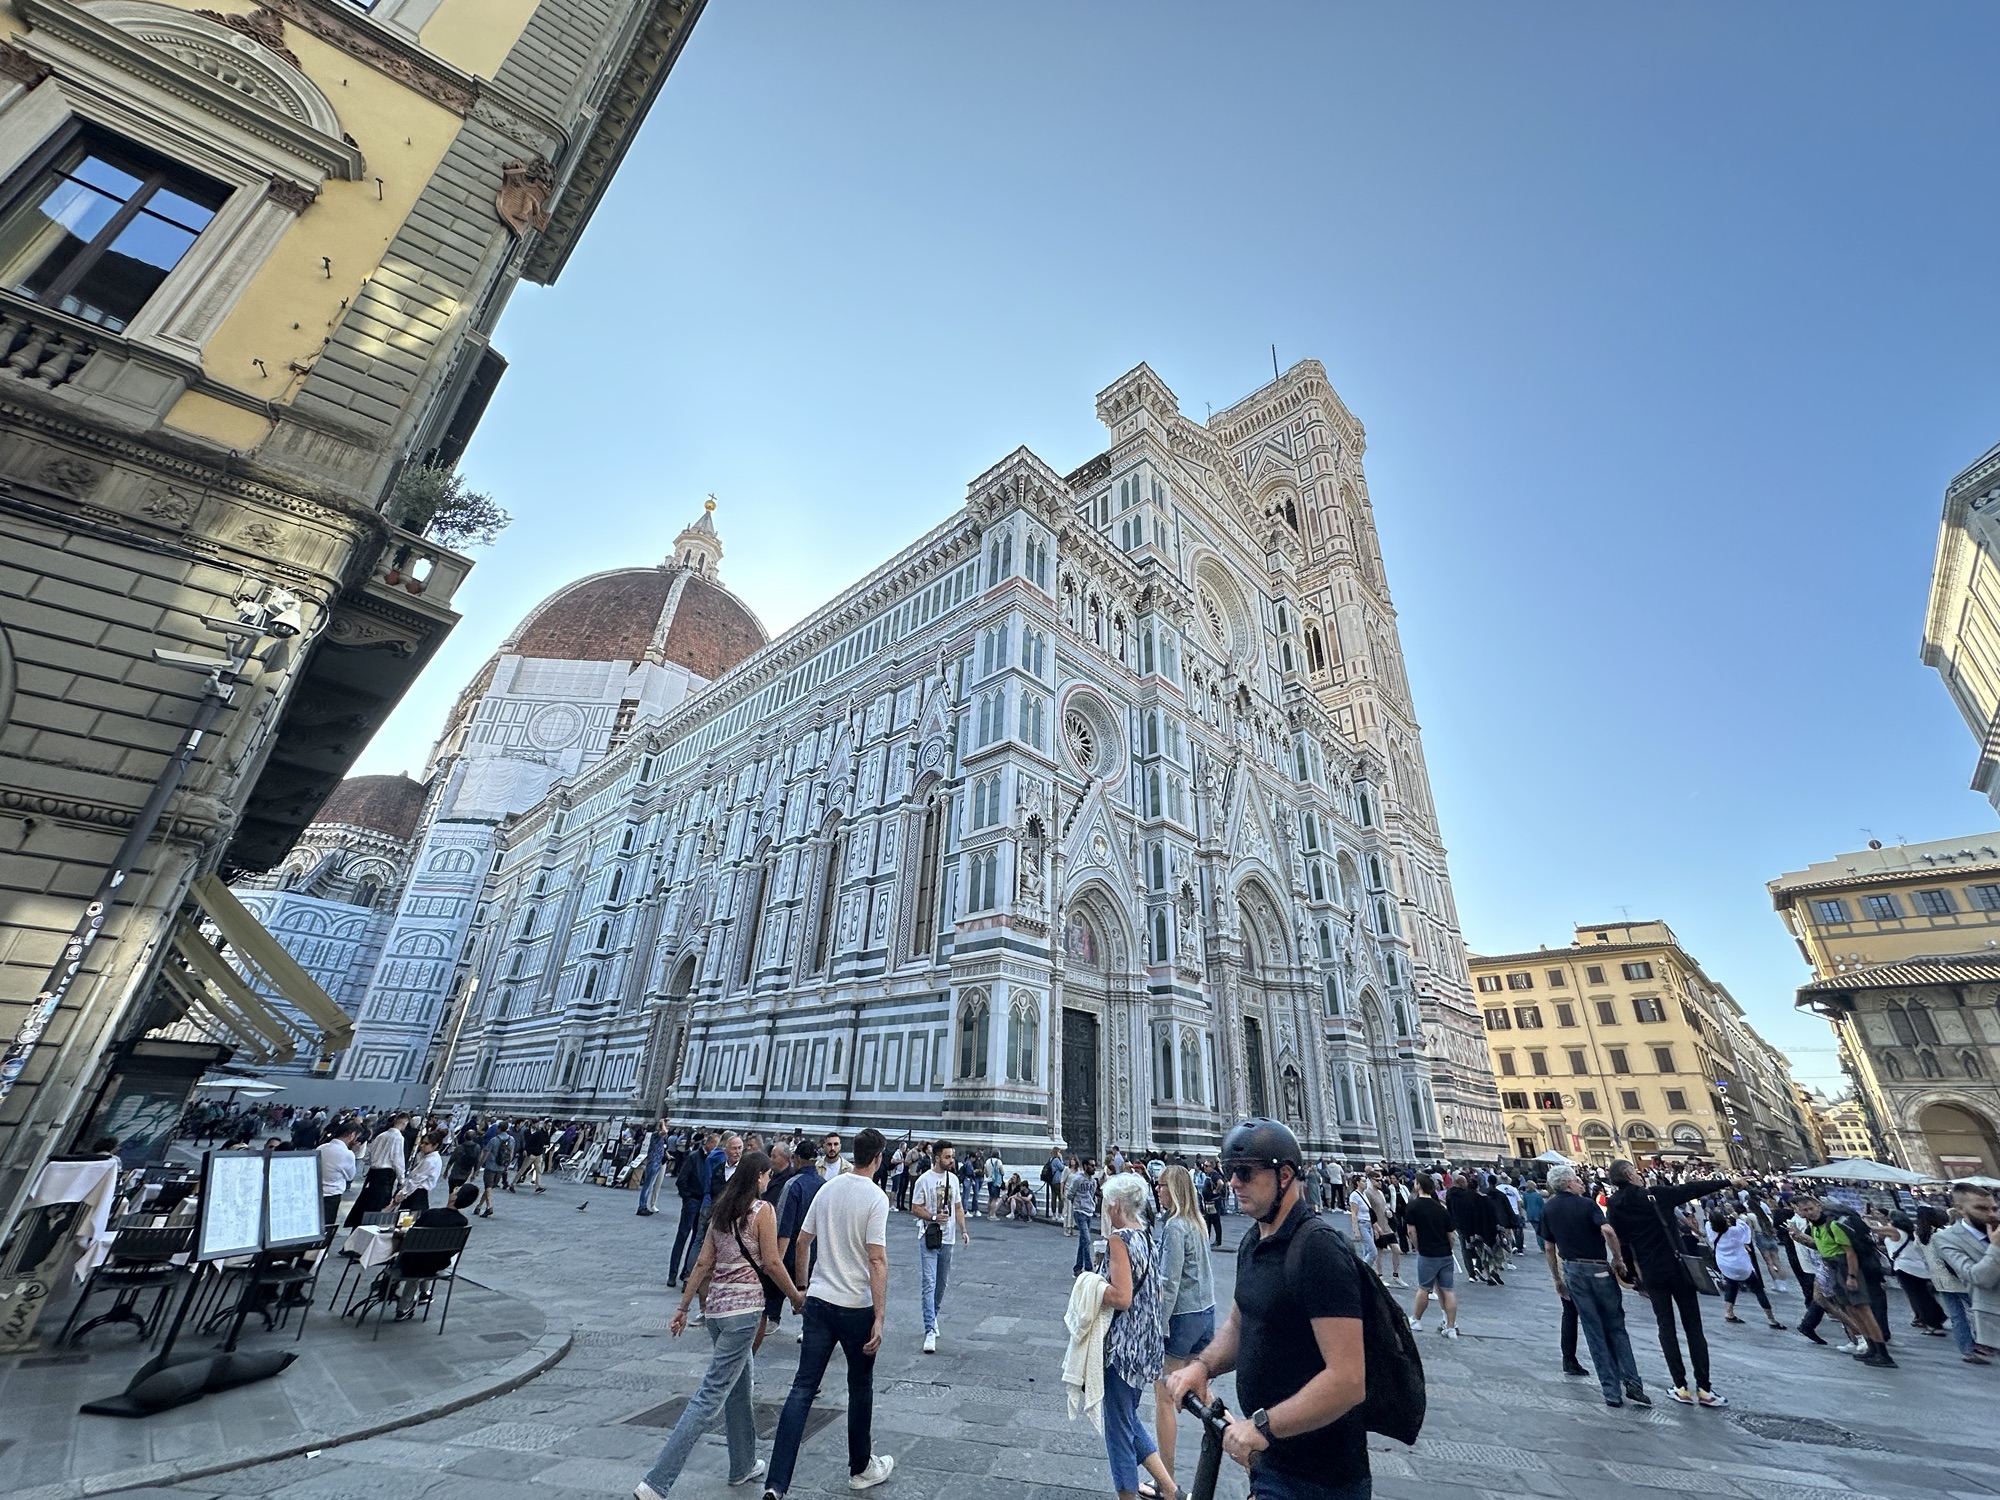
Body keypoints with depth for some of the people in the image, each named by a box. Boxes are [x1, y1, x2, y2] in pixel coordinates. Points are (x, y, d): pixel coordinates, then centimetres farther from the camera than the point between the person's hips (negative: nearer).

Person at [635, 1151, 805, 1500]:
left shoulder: (721, 1210, 7)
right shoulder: (763, 1210, -14)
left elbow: (703, 1263, 8)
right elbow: (771, 1263, -12)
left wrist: (683, 1307, 14)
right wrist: (796, 1296, 2)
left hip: (715, 1306, 8)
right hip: (744, 1308, -8)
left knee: (739, 1388, 23)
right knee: (711, 1395, -3)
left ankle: (744, 1465, 36)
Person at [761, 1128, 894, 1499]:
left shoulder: (826, 1188, 1)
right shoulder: (875, 1198, -17)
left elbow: (802, 1242, 9)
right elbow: (877, 1260, -20)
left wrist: (802, 1287, 23)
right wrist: (879, 1318, -16)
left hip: (818, 1300, 4)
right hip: (857, 1307, -4)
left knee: (803, 1387, 10)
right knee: (860, 1387, 16)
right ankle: (861, 1469, 33)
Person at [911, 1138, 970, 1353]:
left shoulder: (953, 1178, 5)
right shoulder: (924, 1180, -13)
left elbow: (958, 1206, 13)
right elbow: (915, 1208, -10)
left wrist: (963, 1230, 5)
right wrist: (933, 1217, -24)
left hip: (948, 1238, 6)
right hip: (929, 1238, -6)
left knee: (942, 1282, 16)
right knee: (930, 1283, -10)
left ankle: (932, 1317, 34)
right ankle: (930, 1331, -8)